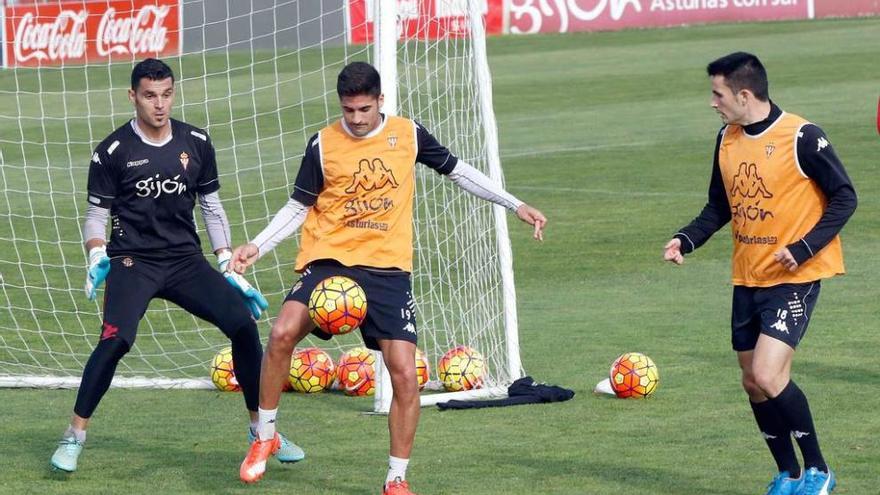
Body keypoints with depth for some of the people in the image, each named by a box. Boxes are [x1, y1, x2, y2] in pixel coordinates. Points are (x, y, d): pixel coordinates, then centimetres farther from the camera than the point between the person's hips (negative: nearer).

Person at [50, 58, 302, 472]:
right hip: (133, 262, -3)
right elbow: (96, 215, 3)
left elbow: (212, 209, 13)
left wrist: (229, 270, 7)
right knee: (116, 339, -25)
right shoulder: (113, 151, -4)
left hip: (186, 260, 4)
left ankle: (260, 428, 6)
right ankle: (74, 435, -11)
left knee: (244, 324, -10)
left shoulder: (196, 143, 5)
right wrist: (97, 259, -16)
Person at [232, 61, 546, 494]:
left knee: (404, 373, -9)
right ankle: (265, 438, -5)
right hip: (329, 262, -1)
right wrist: (257, 246, -5)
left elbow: (457, 171, 16)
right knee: (283, 334, -25)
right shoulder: (323, 145, 1)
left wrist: (515, 206, 15)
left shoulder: (407, 134, 4)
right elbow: (298, 207, 8)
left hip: (388, 269, 1)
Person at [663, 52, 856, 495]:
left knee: (768, 375, -18)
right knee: (754, 384, 8)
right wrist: (686, 239, 1)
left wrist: (804, 248, -20)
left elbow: (844, 198, -10)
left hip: (795, 277, -7)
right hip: (747, 278, 7)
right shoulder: (727, 139, 7)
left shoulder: (800, 137, -14)